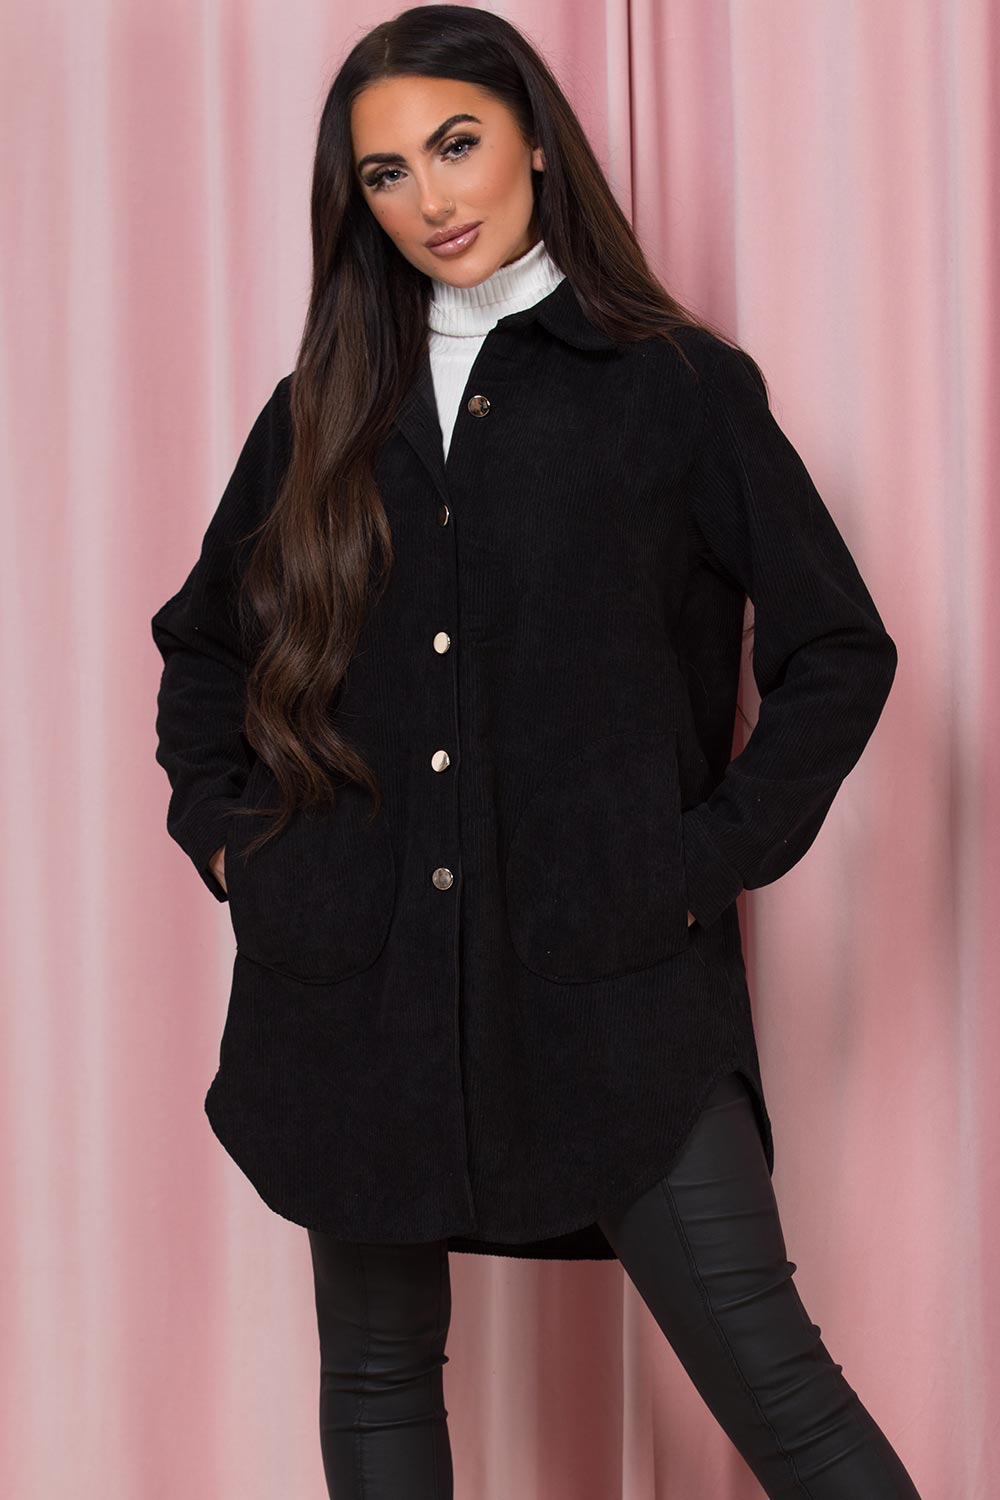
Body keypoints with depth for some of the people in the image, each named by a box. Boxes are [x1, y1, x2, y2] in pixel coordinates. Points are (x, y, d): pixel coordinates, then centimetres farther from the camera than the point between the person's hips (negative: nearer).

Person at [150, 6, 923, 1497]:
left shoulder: (679, 385, 1)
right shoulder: (326, 410, 12)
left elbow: (838, 649, 2)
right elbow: (201, 641, 24)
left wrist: (714, 858, -5)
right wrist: (223, 828, 9)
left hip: (605, 978, -4)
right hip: (356, 980, 4)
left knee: (771, 1376, -7)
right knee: (377, 1373, 12)